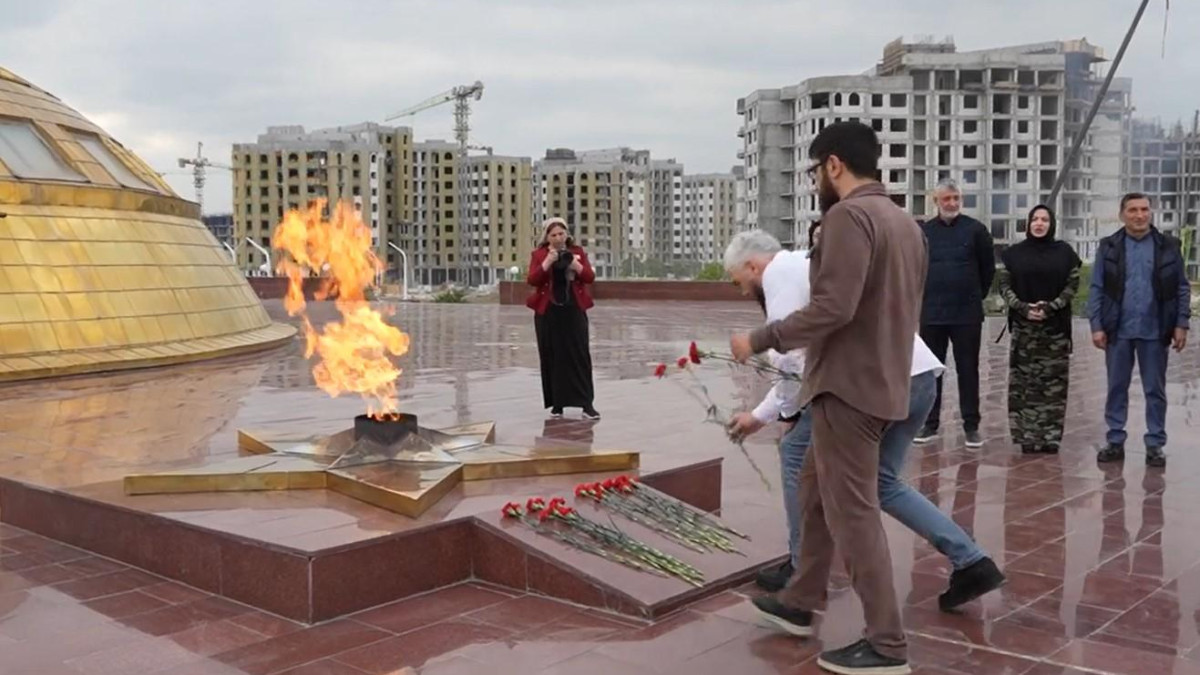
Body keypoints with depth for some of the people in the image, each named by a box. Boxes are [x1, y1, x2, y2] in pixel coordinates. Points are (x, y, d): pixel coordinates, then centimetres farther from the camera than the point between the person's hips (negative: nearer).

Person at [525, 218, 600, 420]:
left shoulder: (577, 252, 7)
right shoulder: (539, 254, 3)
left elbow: (590, 277, -2)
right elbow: (532, 280, -9)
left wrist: (575, 264, -17)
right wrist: (547, 262, -20)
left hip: (574, 311, 1)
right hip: (547, 312, 0)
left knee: (579, 355, -4)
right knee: (552, 357, 3)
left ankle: (587, 403, -2)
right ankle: (557, 403, 12)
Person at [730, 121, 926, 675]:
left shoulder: (848, 214, -16)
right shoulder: (904, 220, 14)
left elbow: (833, 308, -25)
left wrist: (759, 340, -16)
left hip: (849, 385, -10)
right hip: (882, 381, 10)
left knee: (853, 513, -3)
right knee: (815, 489, 21)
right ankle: (799, 603, 32)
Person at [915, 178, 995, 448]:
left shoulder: (975, 229, 0)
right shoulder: (923, 232, 4)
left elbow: (988, 268, 7)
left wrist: (976, 296, 8)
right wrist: (925, 297, 8)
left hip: (967, 314, -2)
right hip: (931, 314, 2)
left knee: (968, 370, 3)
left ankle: (971, 426, 9)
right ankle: (930, 424, 16)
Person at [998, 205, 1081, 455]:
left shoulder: (1064, 252, 6)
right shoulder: (1015, 253, 7)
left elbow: (1072, 285, 2)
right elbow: (1005, 286, 4)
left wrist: (1051, 307, -12)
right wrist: (1023, 308, -11)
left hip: (1056, 326, 0)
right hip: (1023, 326, 0)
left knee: (1053, 383, -1)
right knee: (1024, 382, -2)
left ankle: (1051, 437, 4)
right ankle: (1028, 436, 4)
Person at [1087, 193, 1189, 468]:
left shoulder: (1168, 247, 2)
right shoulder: (1108, 247, 2)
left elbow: (1182, 288, 4)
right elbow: (1097, 289, 1)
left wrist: (1181, 324, -3)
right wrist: (1096, 326, -6)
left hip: (1155, 332, 0)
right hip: (1118, 331, 0)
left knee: (1155, 391, 7)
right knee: (1116, 388, 8)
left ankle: (1155, 445, 15)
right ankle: (1115, 441, 17)